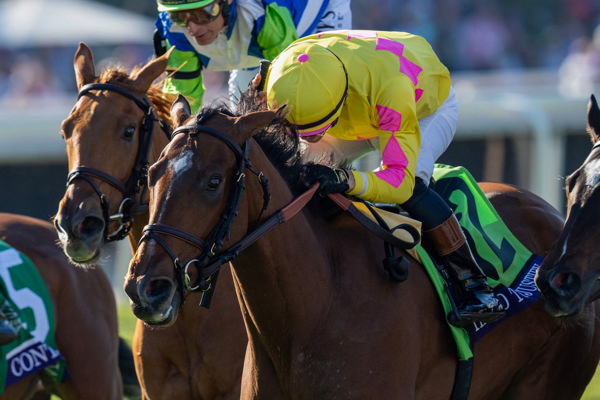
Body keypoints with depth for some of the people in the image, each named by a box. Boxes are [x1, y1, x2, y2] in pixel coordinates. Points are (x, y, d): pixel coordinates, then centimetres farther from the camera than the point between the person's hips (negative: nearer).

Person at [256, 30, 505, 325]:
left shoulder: (390, 87, -49)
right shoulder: (285, 75, -34)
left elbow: (400, 180, -51)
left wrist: (347, 180, -69)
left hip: (429, 108, -5)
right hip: (364, 112, 5)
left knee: (411, 187, -32)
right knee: (306, 166, -16)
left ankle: (475, 285, -24)